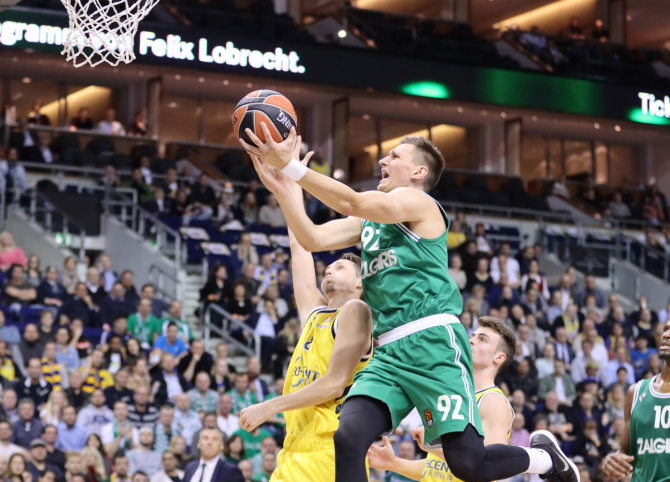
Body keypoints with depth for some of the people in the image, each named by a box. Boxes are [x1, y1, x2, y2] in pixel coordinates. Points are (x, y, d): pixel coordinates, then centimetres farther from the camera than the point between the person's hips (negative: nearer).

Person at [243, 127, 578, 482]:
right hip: (389, 352, 7)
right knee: (347, 438, -17)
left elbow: (352, 202, -17)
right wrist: (281, 186, -2)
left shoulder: (418, 203, -1)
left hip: (434, 343, -7)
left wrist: (292, 165, -20)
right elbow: (313, 239, 10)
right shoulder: (368, 221, 23)